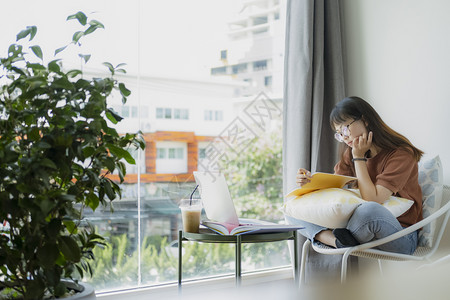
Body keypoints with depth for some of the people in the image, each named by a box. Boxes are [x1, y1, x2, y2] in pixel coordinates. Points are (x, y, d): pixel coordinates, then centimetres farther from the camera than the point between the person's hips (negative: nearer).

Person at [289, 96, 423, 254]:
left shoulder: (401, 154, -15)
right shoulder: (350, 153, 8)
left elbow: (373, 200, -23)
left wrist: (359, 158, -16)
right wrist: (311, 181, -11)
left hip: (400, 235, -6)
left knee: (369, 210, -42)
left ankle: (342, 242, -12)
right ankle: (341, 242, -26)